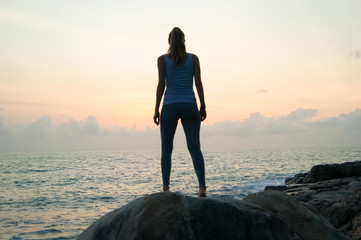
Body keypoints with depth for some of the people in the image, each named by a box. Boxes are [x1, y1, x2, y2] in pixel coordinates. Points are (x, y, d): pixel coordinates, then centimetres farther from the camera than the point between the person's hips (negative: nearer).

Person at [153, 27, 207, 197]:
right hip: (189, 106, 1)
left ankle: (166, 187, 4)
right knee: (194, 147, -3)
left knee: (166, 149, 9)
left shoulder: (162, 59, 3)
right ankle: (202, 186, -16)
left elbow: (161, 85, -3)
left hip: (170, 106, -1)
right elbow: (198, 83, 1)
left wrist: (156, 110, 0)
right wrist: (203, 106, 5)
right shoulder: (193, 58, 7)